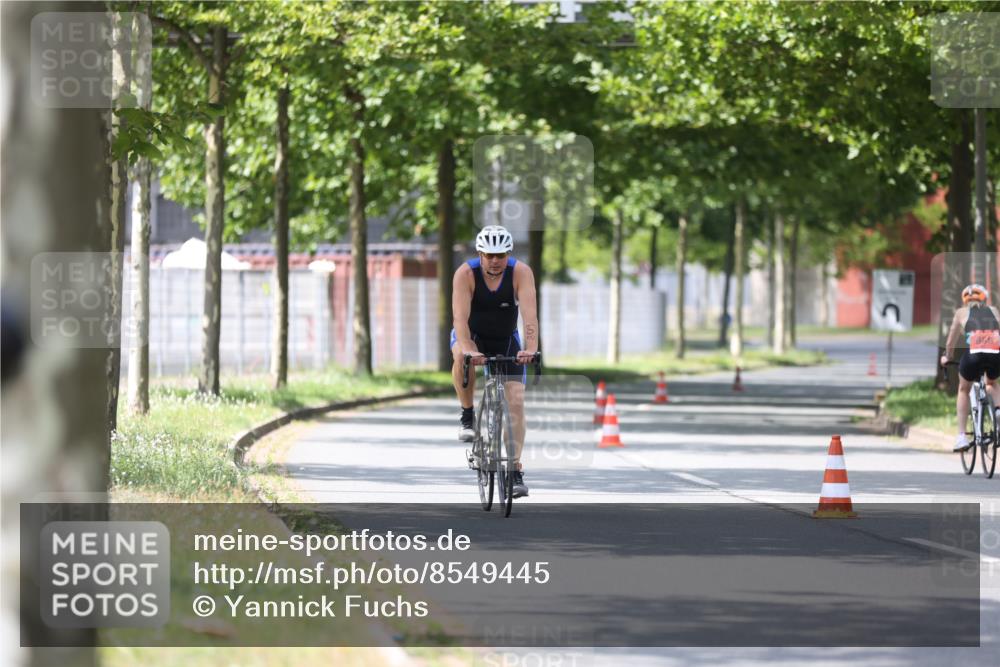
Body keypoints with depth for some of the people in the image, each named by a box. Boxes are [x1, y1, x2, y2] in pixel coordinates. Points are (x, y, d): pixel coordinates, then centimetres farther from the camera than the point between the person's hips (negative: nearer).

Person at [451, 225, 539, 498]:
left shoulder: (521, 272, -22)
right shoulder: (466, 274, -25)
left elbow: (530, 314, -34)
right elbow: (460, 316, -35)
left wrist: (530, 348, -50)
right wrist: (468, 349, -52)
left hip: (506, 341, 1)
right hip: (472, 335, -1)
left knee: (516, 400, -11)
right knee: (463, 357, -38)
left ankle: (515, 470, -6)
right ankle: (467, 416, -17)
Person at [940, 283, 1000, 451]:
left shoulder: (962, 312, 24)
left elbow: (951, 341, 32)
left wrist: (947, 357, 51)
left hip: (974, 352, -2)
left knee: (963, 390, 26)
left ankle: (961, 436, 18)